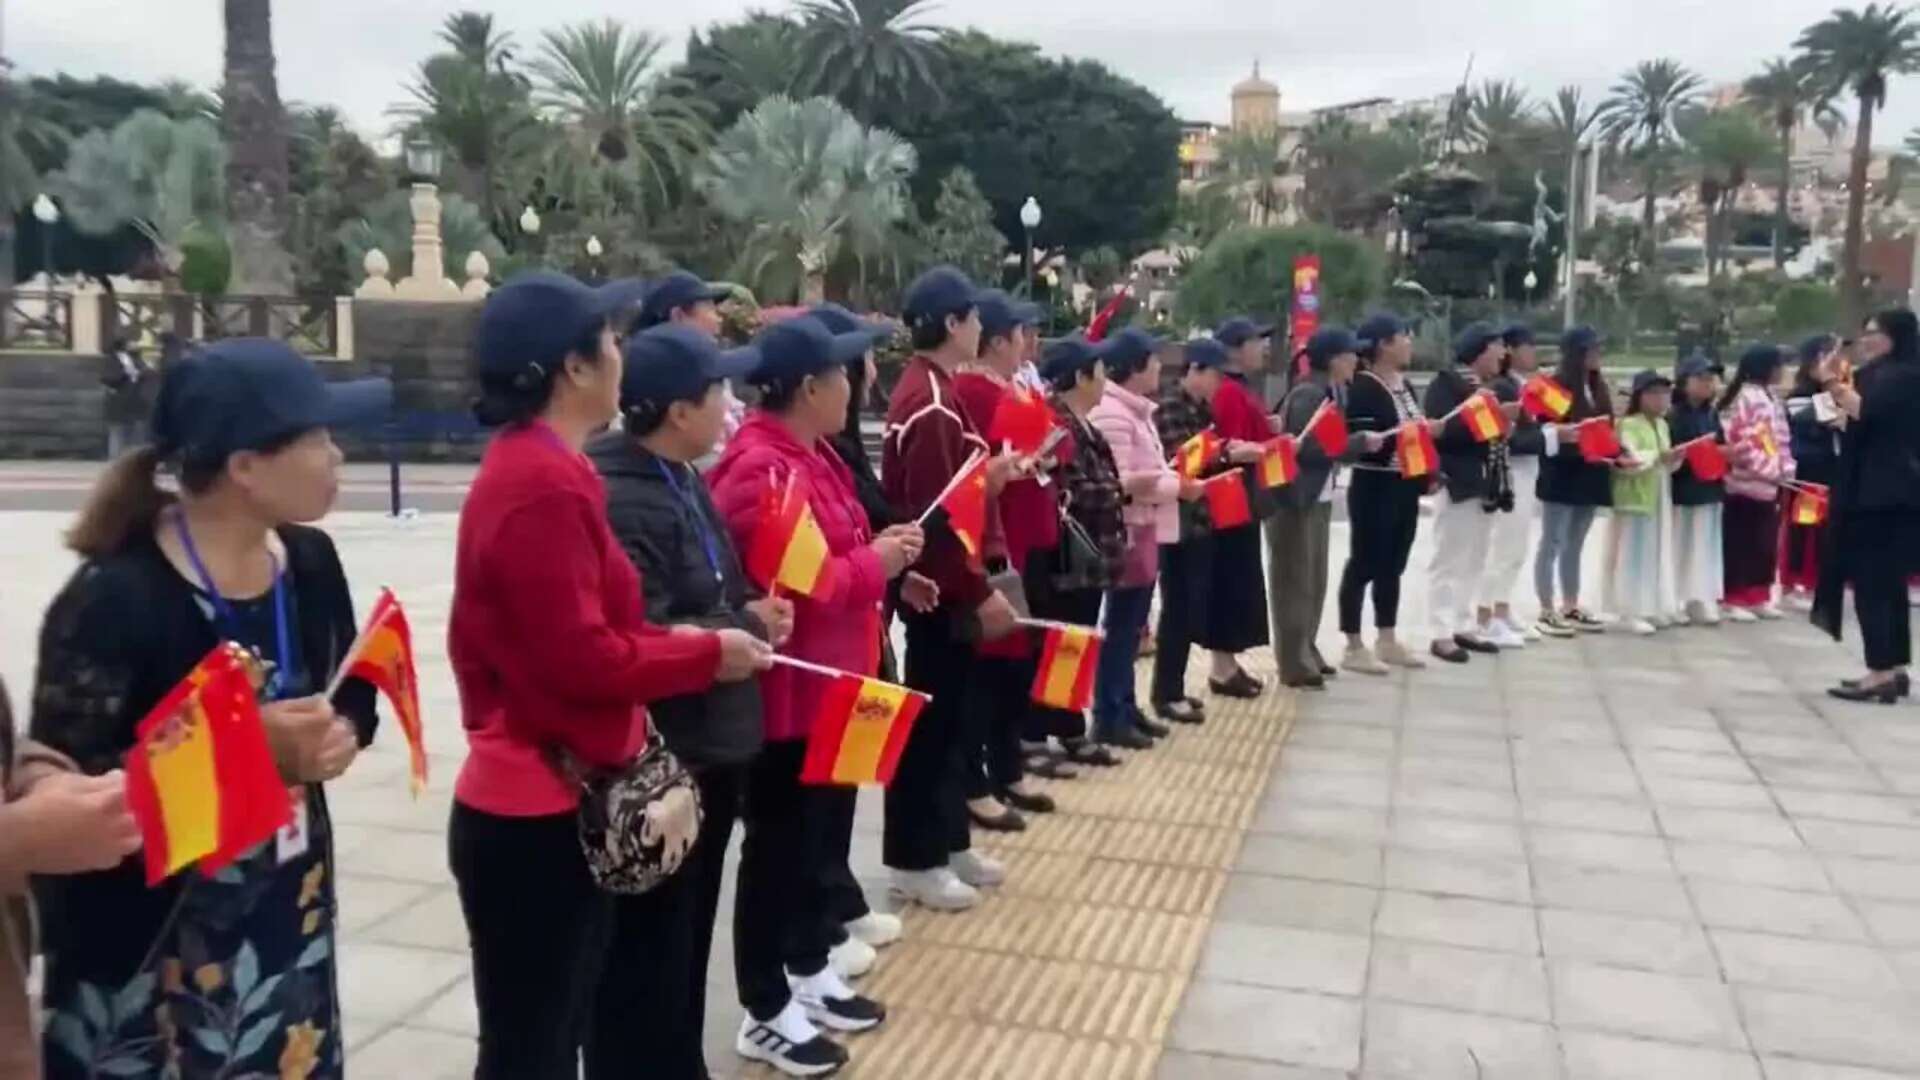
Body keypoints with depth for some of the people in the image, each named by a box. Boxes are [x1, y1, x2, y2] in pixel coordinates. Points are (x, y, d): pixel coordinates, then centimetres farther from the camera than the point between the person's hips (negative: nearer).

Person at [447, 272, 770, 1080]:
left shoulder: (527, 467, 10)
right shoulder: (544, 483, -22)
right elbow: (582, 658, -23)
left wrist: (677, 641, 5)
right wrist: (708, 653, -11)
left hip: (545, 806, 10)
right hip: (537, 819, -10)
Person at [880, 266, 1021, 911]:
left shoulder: (928, 388, 12)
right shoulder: (932, 403, -20)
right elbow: (934, 513, -24)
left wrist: (986, 474, 5)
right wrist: (979, 591, -22)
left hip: (944, 583, 10)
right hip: (940, 588, -10)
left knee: (948, 714, 16)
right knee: (931, 719, -1)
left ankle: (948, 843, 28)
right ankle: (915, 862, 11)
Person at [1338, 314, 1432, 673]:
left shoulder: (1404, 384, 14)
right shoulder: (1362, 387, -13)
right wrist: (1400, 436, -28)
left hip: (1405, 487, 9)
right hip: (1374, 488, -8)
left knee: (1393, 566, 14)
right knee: (1364, 564, -2)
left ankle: (1387, 641, 24)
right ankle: (1353, 647, 5)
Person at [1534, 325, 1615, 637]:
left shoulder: (1596, 385, 13)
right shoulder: (1555, 386, -10)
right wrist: (1572, 436, -24)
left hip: (1590, 473, 8)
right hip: (1562, 474, -8)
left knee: (1575, 545, 12)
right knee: (1553, 543, -2)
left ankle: (1571, 608, 19)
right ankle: (1547, 611, 2)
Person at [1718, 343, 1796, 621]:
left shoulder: (1769, 397, 18)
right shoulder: (1746, 398, -12)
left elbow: (1781, 440, 21)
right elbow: (1742, 444, -19)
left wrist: (1786, 470, 9)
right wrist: (1772, 470, -15)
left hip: (1769, 483, 9)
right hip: (1748, 483, -9)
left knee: (1766, 543, 12)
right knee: (1742, 545, -3)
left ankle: (1759, 597, 20)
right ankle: (1736, 600, 3)